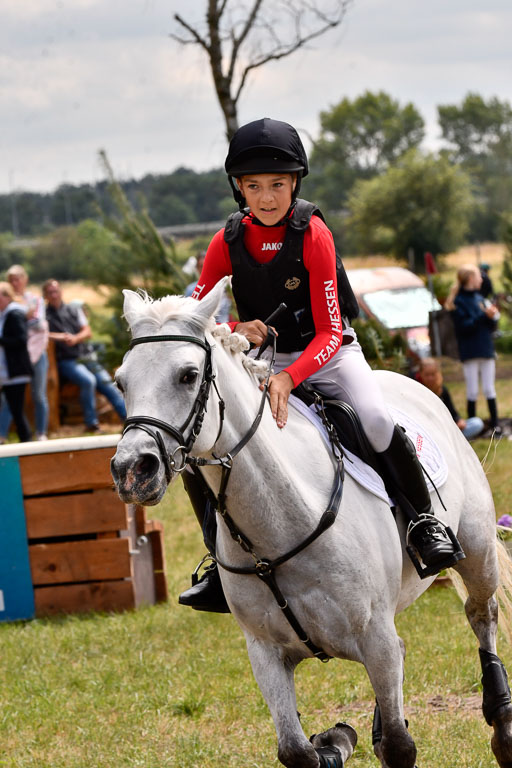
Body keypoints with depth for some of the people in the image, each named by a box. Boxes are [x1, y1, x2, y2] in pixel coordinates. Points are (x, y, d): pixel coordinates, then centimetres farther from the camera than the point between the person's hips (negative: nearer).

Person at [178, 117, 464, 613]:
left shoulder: (313, 235, -18)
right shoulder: (228, 243, -8)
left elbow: (329, 333, -21)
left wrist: (288, 379, -37)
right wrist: (234, 330, -24)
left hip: (327, 355, -3)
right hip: (259, 361, 4)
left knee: (376, 420, -32)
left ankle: (424, 518, -7)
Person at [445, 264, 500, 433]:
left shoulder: (480, 298, 11)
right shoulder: (459, 302, -6)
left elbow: (492, 327, 11)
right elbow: (463, 326, -16)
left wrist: (493, 316, -10)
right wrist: (484, 316, -20)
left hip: (486, 350, 5)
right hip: (470, 353, -5)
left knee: (489, 389, 6)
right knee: (472, 391, 0)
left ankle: (495, 423, 9)